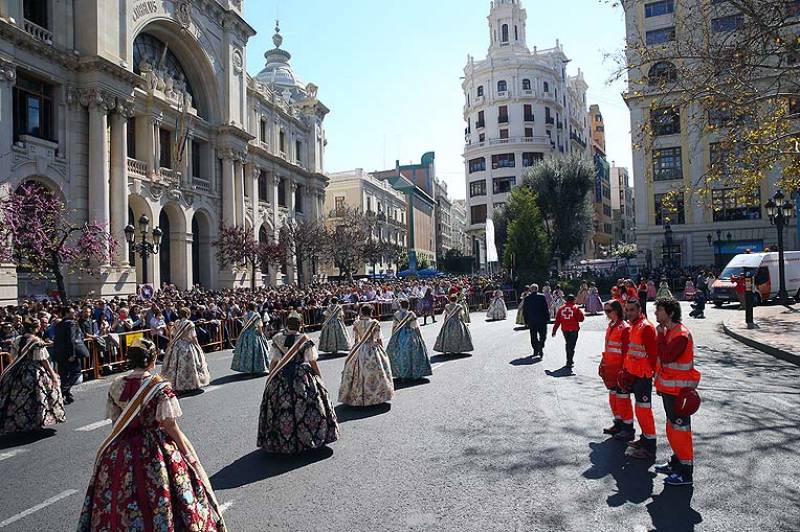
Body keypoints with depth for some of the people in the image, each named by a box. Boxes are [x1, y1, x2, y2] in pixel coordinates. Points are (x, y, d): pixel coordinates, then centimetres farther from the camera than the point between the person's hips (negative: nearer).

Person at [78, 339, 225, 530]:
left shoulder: (116, 385, -4)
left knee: (121, 502, 19)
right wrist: (188, 453, -6)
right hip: (156, 449, -4)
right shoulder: (160, 386, -18)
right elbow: (170, 426, -16)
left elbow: (116, 422, 3)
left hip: (122, 451, 5)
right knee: (159, 499, 10)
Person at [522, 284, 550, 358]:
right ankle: (541, 347, -16)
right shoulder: (542, 297, -6)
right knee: (543, 335, 6)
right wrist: (547, 318, 1)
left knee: (533, 336, 12)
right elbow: (546, 308, -6)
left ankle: (535, 350, 13)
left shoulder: (527, 298, 2)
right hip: (541, 320, -2)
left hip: (531, 321, 2)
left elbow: (524, 310, 5)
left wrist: (526, 320, 12)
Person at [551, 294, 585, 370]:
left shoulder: (561, 308, 3)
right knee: (571, 345, -1)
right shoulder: (576, 308, -6)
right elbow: (581, 319, -5)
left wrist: (554, 331, 9)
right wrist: (581, 312, 15)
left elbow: (557, 321, 4)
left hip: (564, 330, 4)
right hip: (573, 329, -4)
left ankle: (569, 360, 28)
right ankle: (569, 362, -7)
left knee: (568, 344, 20)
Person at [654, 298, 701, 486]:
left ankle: (686, 472, 6)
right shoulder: (669, 332, 12)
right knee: (673, 427, 19)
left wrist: (661, 335, -19)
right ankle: (676, 462, 32)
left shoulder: (681, 335, -20)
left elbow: (666, 357, -28)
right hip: (669, 388, 10)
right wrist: (660, 383, 20)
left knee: (680, 428, -3)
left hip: (679, 390, -10)